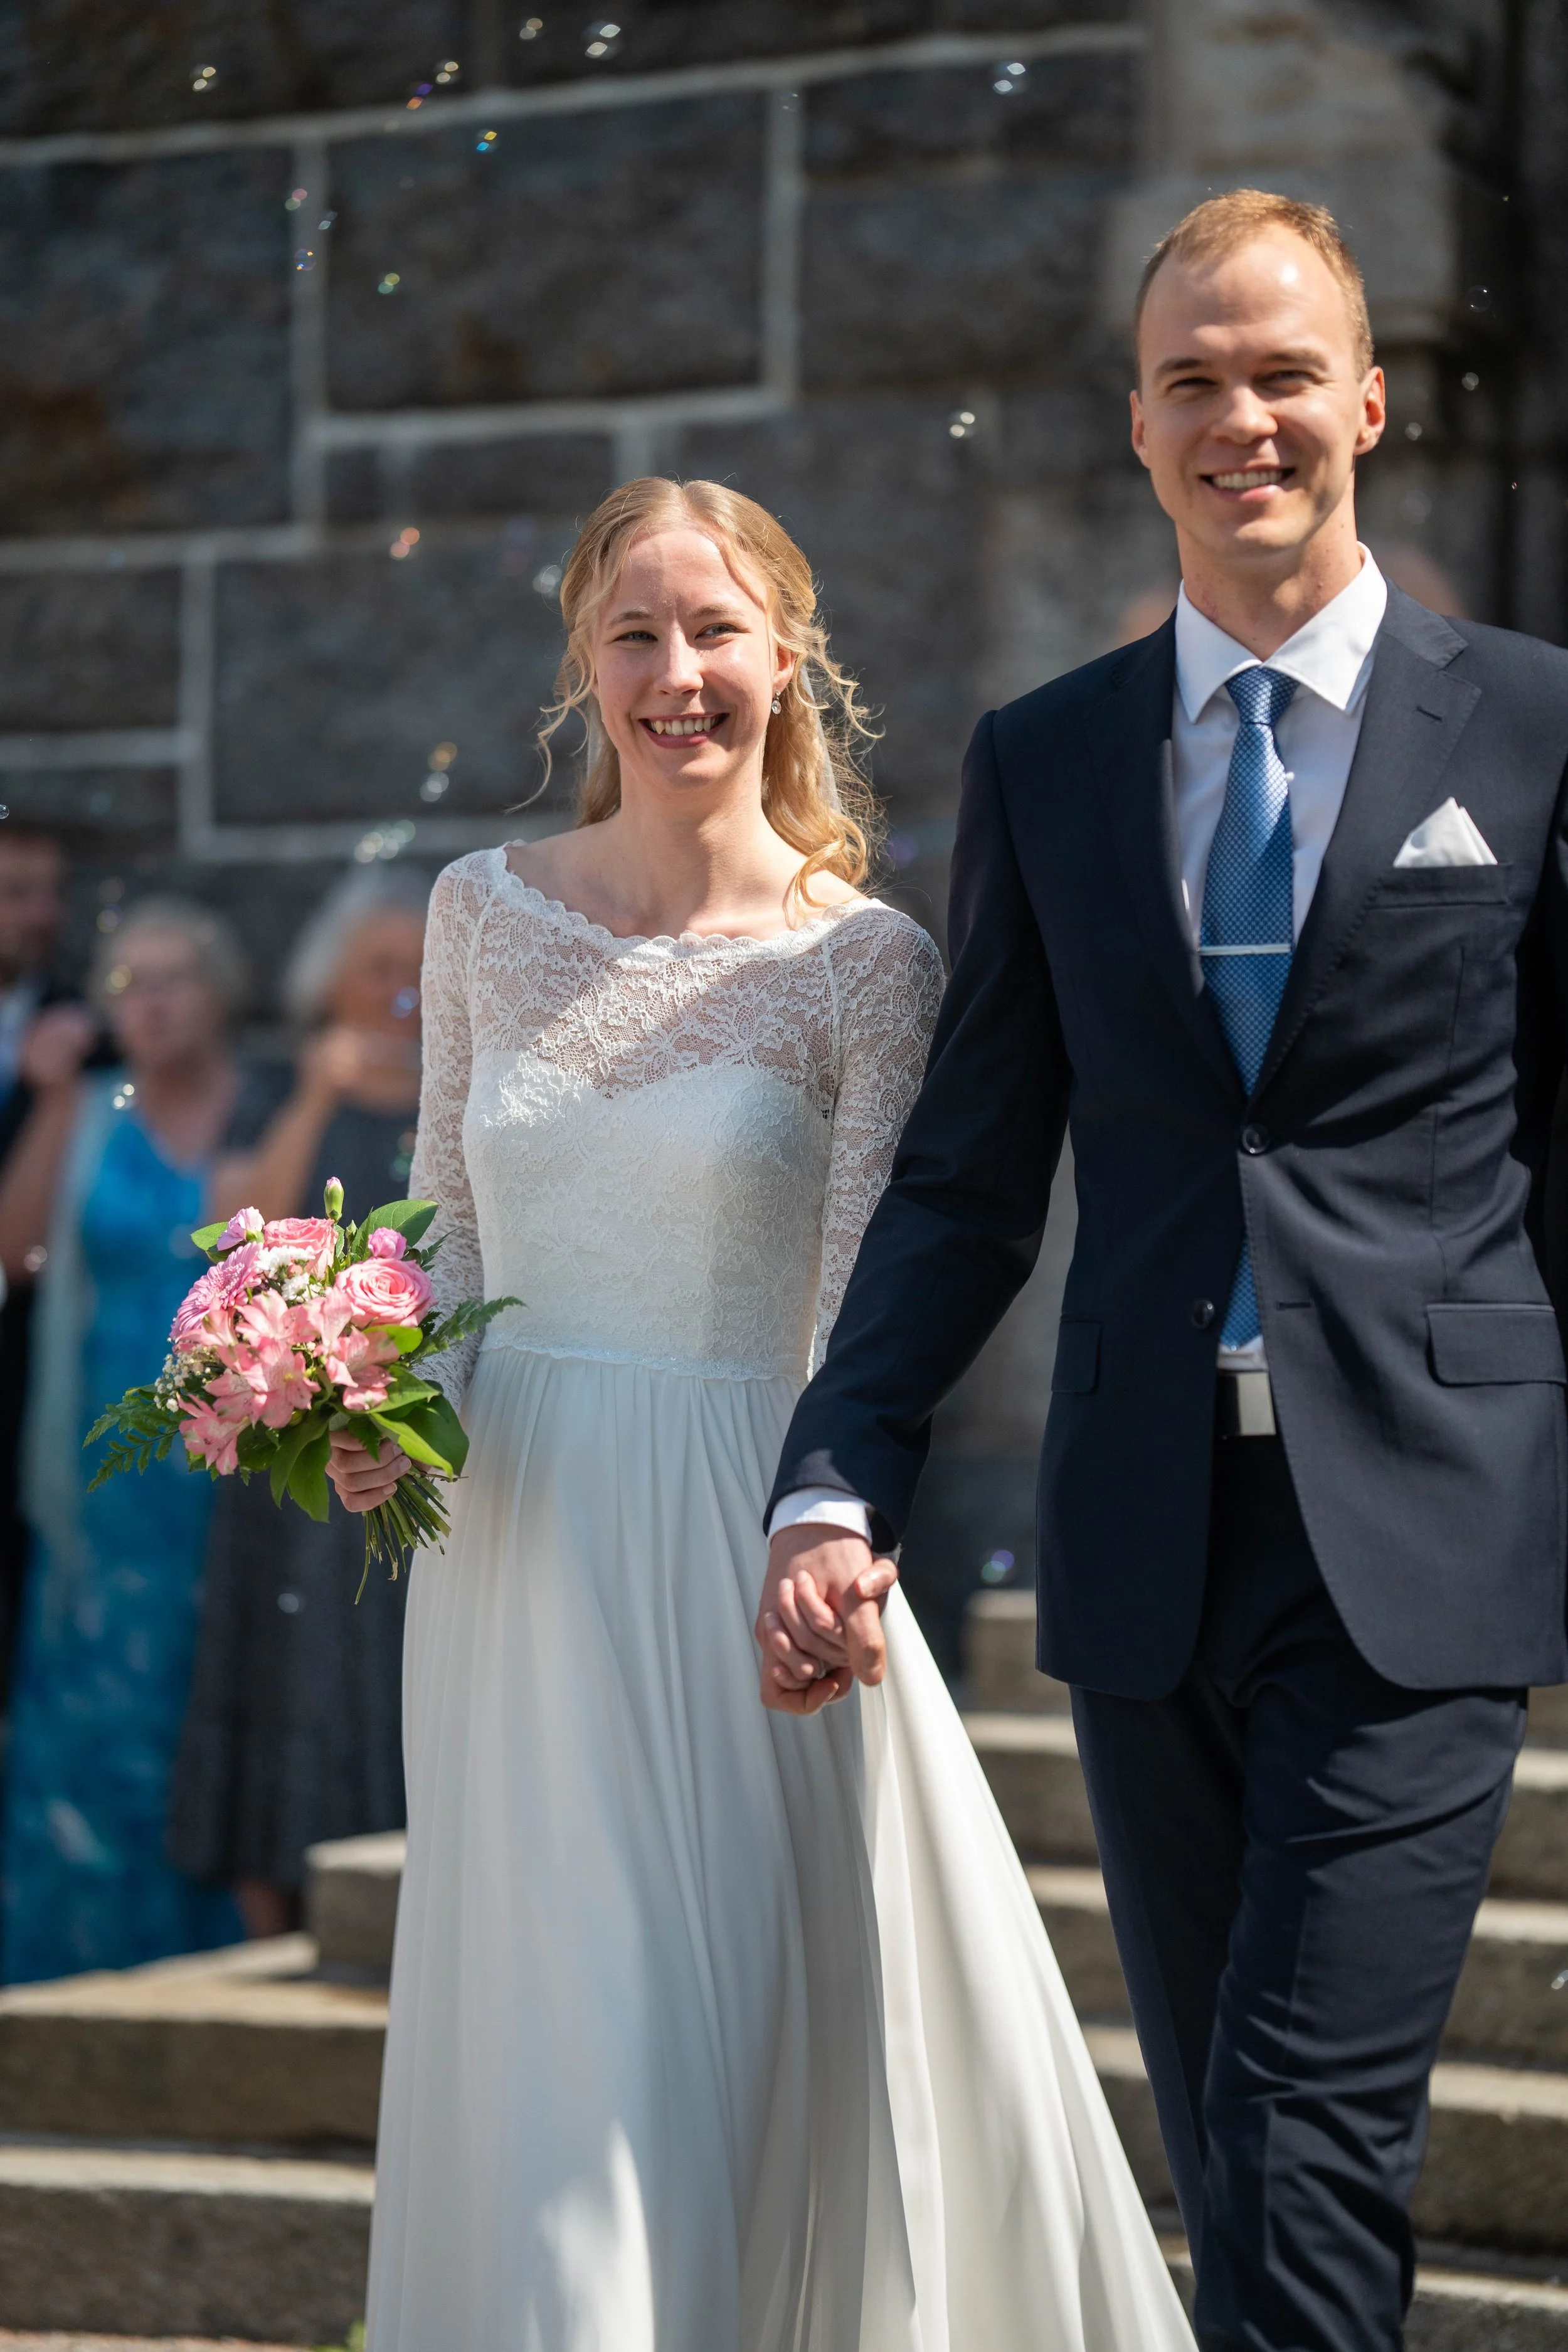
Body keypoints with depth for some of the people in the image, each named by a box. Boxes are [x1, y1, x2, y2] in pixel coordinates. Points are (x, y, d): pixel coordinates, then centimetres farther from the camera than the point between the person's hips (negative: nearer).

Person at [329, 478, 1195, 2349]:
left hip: (733, 1546, -3)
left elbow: (861, 1321, -7)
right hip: (512, 1546, 4)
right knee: (533, 2047, 11)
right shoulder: (486, 913, 6)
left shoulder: (863, 964, -5)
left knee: (726, 2040, -2)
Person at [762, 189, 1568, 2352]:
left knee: (1309, 2136, -11)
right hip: (1146, 1544, 4)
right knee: (1220, 2147, 12)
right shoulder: (1038, 762, 10)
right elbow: (969, 1177, 9)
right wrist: (836, 1488, -3)